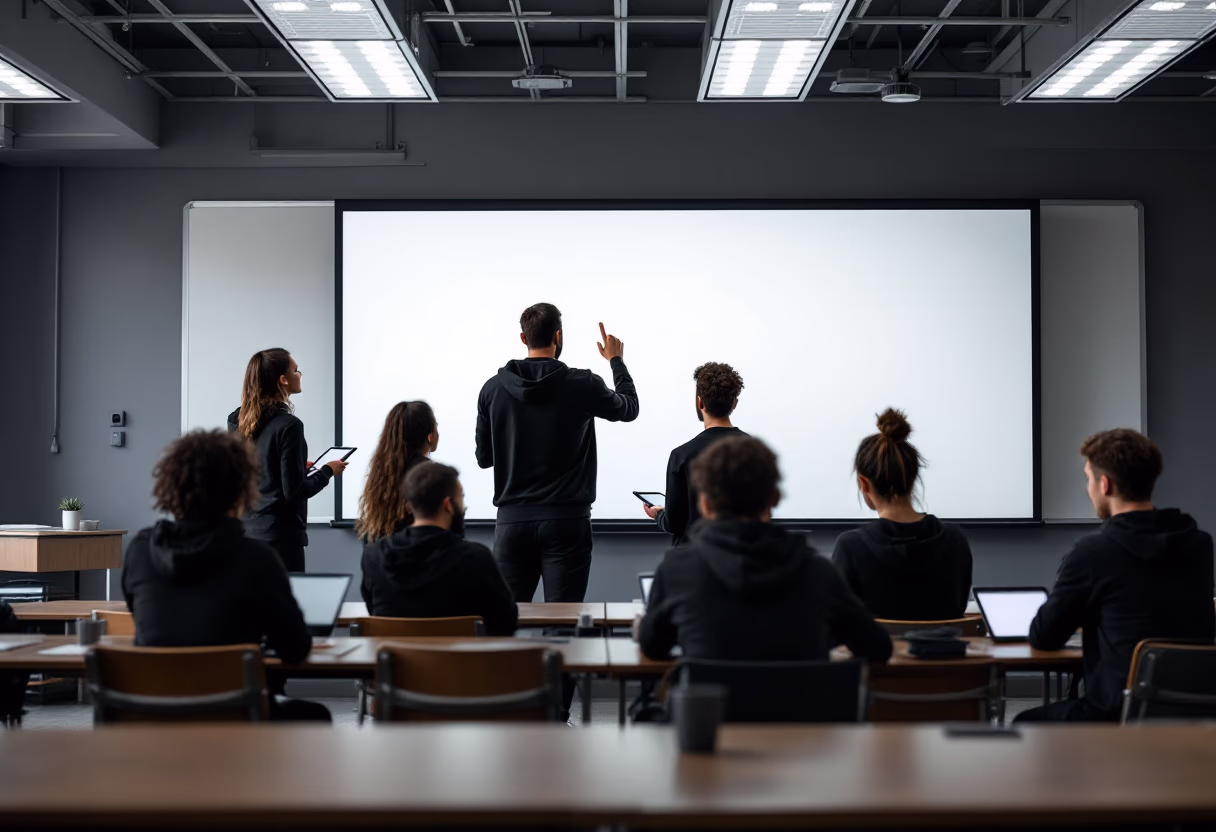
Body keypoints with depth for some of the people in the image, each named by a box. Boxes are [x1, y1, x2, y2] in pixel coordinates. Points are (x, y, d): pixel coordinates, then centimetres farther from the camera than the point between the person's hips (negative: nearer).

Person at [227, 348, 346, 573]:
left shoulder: (240, 422, 6)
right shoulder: (288, 425, -16)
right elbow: (294, 491, -17)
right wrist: (328, 470, -3)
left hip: (247, 529, 8)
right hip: (279, 533, -8)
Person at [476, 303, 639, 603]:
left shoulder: (493, 389, 2)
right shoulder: (581, 385, -5)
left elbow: (484, 457, 10)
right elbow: (629, 408, 15)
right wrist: (616, 360, 31)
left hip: (512, 521, 3)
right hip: (565, 522, -2)